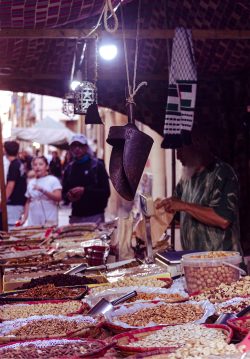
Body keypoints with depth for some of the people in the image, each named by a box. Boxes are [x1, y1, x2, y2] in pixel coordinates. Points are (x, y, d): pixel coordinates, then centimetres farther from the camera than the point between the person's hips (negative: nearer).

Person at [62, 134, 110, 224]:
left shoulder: (97, 165, 1)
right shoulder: (69, 168, 13)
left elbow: (106, 192, -5)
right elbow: (64, 191, 19)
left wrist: (84, 190, -16)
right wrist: (68, 195, -4)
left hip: (94, 216, -3)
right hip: (76, 216, 4)